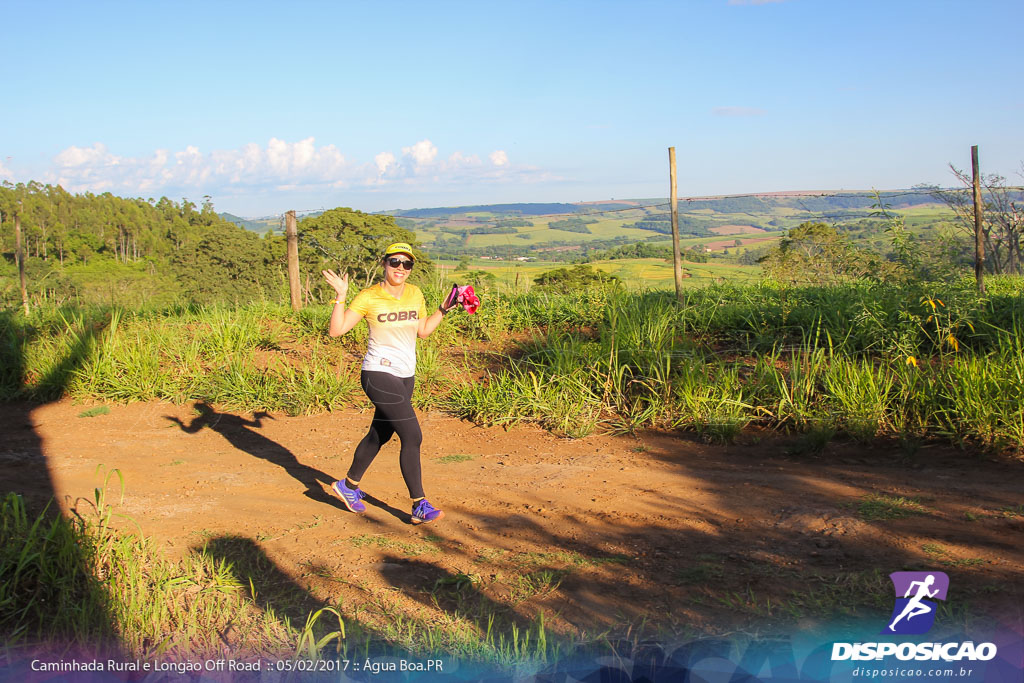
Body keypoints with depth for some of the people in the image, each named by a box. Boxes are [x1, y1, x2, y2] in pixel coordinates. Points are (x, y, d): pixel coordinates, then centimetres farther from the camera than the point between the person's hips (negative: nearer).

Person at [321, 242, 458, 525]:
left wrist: (444, 308, 11)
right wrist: (340, 296, -22)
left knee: (379, 435, 18)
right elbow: (336, 330, -13)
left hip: (405, 376, 7)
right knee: (412, 437, -13)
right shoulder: (369, 297, -10)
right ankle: (420, 506, -6)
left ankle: (348, 485, 39)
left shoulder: (415, 294, 6)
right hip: (379, 375, -7)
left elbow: (423, 330, 18)